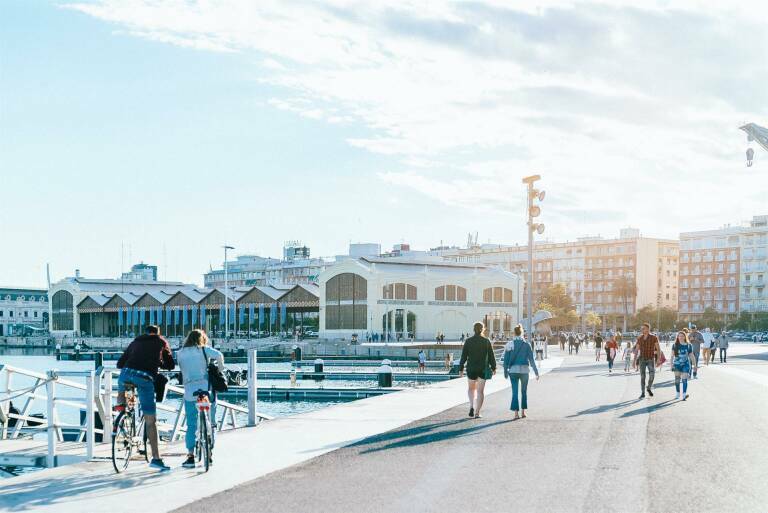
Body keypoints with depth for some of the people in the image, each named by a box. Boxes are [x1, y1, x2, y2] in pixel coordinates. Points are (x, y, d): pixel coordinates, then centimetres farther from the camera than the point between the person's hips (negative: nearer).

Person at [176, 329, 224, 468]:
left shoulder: (180, 353, 11)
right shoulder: (204, 350, 3)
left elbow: (182, 370, 8)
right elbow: (219, 355, -13)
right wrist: (220, 369, 2)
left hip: (190, 391, 1)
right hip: (207, 388, -1)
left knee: (191, 425, 5)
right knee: (211, 423, 12)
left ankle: (191, 456, -2)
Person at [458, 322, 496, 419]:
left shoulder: (468, 341, -4)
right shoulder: (487, 341, -3)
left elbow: (463, 356, -4)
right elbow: (491, 356, 0)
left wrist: (461, 369, 1)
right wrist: (493, 368, 11)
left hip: (471, 369, 0)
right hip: (483, 369, 0)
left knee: (471, 388, 20)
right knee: (480, 390, 6)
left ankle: (472, 406, 0)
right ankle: (477, 412, 2)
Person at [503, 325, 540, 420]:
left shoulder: (509, 344, -1)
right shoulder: (526, 344, -1)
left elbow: (506, 360, -1)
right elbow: (531, 359, 0)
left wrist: (505, 372, 6)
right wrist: (536, 372, 5)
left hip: (513, 370, -1)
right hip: (524, 370, 1)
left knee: (515, 392, -1)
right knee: (524, 391, 16)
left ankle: (516, 413, -11)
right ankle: (523, 411, 19)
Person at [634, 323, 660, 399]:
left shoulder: (654, 337, -5)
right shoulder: (639, 338, 4)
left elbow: (658, 349, -5)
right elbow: (636, 350, 9)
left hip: (651, 359, -2)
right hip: (642, 359, 2)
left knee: (652, 374, -20)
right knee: (642, 376, -3)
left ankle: (649, 388, 5)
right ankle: (643, 393, 4)